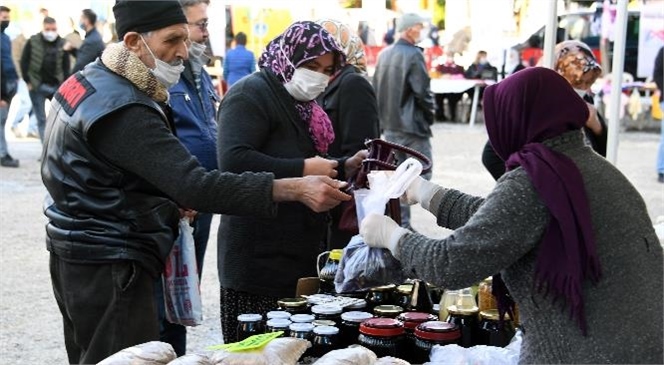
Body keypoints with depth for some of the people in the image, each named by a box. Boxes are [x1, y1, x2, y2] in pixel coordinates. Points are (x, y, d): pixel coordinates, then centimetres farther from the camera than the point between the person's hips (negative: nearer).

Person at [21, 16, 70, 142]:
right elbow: (24, 62, 0)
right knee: (41, 120, 3)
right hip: (37, 87, -1)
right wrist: (28, 81, -6)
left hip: (57, 86, 1)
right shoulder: (33, 42, -2)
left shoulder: (62, 44, 2)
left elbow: (66, 66, 3)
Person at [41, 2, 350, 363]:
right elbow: (194, 186, -33)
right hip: (107, 267, -10)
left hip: (80, 255, 10)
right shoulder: (122, 110, -25)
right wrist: (295, 189, -36)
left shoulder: (90, 78, 6)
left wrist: (166, 202, 1)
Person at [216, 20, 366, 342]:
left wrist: (345, 167, 10)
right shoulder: (250, 95, -11)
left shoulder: (301, 105, 18)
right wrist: (303, 169, -21)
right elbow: (233, 161, -26)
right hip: (258, 260, -9)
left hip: (299, 256, 9)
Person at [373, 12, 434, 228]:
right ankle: (402, 223, -12)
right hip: (412, 126, -8)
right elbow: (422, 91, -16)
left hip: (389, 125, 8)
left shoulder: (384, 54, 9)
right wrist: (429, 115, 0)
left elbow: (376, 88, 13)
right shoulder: (413, 54, -14)